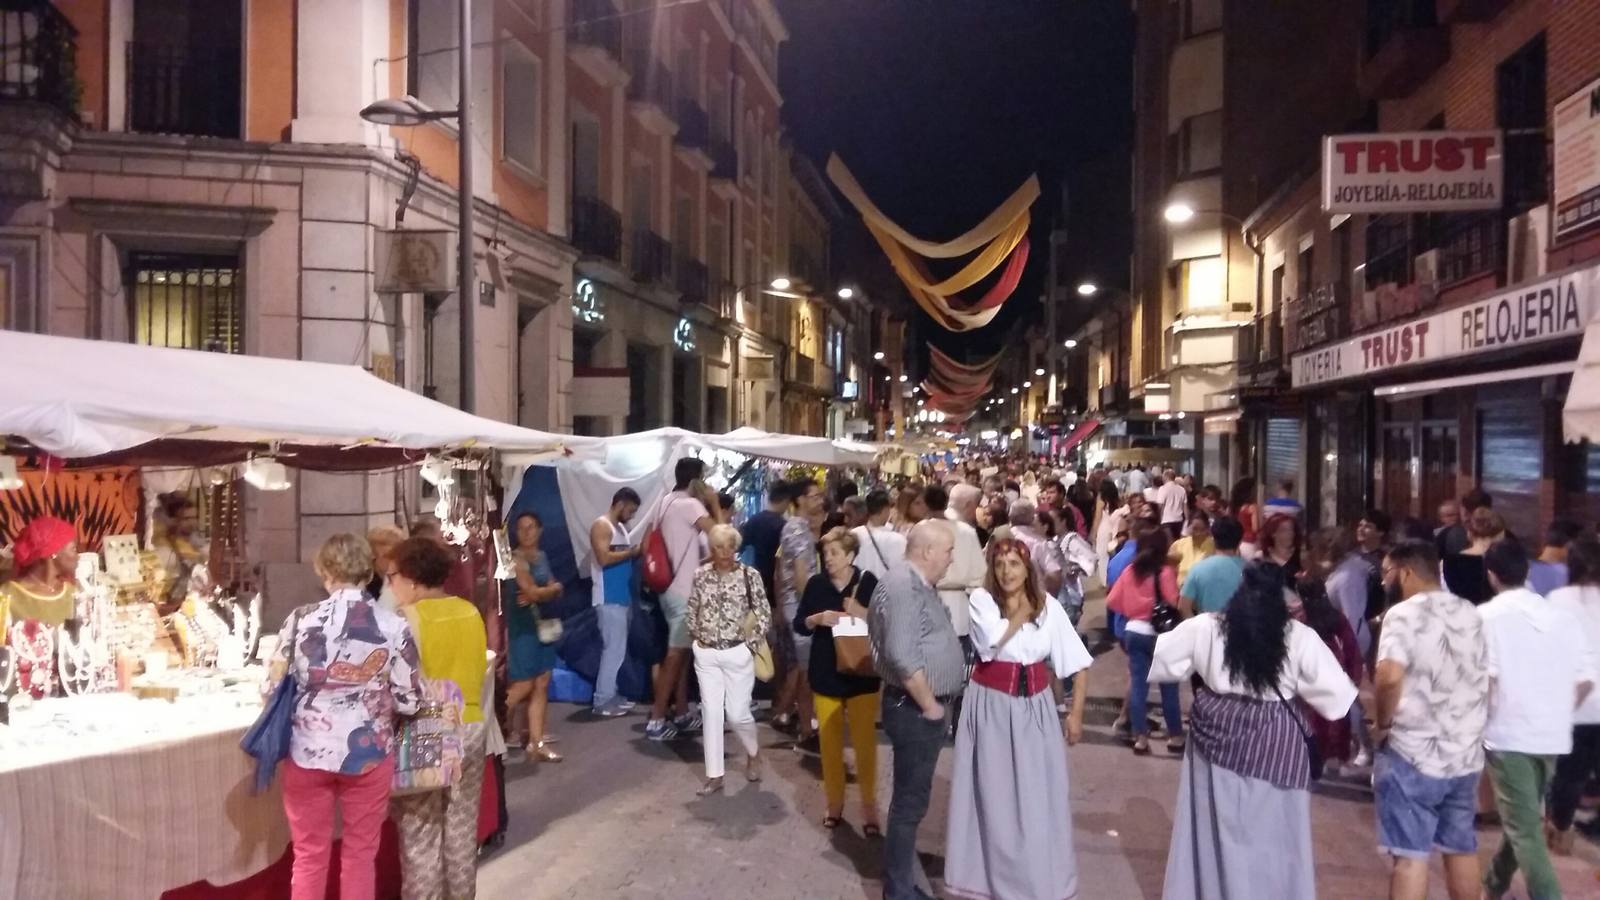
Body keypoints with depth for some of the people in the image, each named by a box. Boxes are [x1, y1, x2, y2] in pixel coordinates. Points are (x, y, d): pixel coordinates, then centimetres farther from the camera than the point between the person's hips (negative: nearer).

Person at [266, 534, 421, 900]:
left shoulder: (301, 620, -11)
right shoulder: (394, 626, -12)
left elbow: (272, 688, -4)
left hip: (308, 751, 1)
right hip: (368, 754, 0)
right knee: (360, 855, 15)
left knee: (309, 856, 16)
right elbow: (409, 701, -9)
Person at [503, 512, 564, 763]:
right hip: (521, 627, -7)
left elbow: (556, 592, 7)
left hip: (542, 625, 7)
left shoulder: (542, 557, 13)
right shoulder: (515, 558, -10)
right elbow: (532, 591, -18)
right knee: (523, 686, -7)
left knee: (541, 685, 6)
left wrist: (540, 593, -12)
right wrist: (553, 588, 0)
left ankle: (536, 741, 10)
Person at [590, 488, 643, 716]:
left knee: (617, 649, 12)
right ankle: (602, 701, -3)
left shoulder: (621, 528, 18)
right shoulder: (601, 526, -10)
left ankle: (610, 695, 19)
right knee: (614, 649, -9)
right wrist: (632, 552, -14)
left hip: (621, 597, 10)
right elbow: (604, 558, -22)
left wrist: (638, 552, 3)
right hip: (608, 599, -10)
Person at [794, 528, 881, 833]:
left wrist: (862, 614, -24)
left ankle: (869, 805, 17)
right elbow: (799, 624, 3)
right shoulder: (816, 584, -1)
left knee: (864, 741, 2)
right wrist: (818, 618, -16)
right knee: (829, 740, 11)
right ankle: (834, 802, 26)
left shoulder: (868, 582, -8)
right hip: (825, 674, 3)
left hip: (862, 674, -2)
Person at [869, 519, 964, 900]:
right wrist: (929, 705, -19)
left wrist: (932, 703, 14)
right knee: (910, 800, 1)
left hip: (922, 707, 10)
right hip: (916, 710, -10)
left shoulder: (917, 584, 12)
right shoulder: (905, 587, -22)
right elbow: (903, 656, -30)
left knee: (912, 796, 20)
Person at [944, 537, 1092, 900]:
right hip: (991, 705, -2)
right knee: (994, 794, 8)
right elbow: (991, 643, -25)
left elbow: (1078, 662, -1)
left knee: (1040, 794, 8)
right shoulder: (981, 599, -8)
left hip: (1034, 706, 2)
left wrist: (1076, 713, -5)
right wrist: (1020, 613, -12)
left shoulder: (1048, 605, -2)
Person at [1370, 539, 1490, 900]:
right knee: (1462, 847, 18)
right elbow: (1485, 680, 17)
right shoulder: (1470, 614, 9)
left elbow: (1389, 677, -28)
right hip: (1466, 753, 7)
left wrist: (1382, 723, -13)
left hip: (1413, 753, -7)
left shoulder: (1404, 614, -14)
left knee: (1411, 854, -1)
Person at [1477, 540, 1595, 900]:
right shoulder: (1563, 616, 6)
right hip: (1552, 737, 6)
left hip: (1508, 734, -6)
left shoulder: (1488, 615, -9)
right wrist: (1556, 714, 19)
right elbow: (1585, 681, 7)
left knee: (1525, 830, 0)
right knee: (1524, 818, 21)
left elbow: (1482, 678, -17)